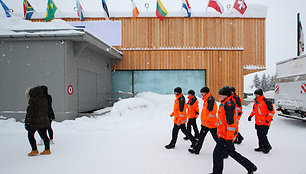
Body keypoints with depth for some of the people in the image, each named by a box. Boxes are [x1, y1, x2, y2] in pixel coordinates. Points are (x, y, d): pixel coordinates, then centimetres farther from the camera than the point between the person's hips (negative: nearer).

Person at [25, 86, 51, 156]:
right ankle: (47, 150, 14)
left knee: (30, 135, 9)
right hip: (44, 121, 6)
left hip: (35, 122, -6)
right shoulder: (44, 100, 8)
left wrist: (26, 121, -7)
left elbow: (29, 112, -12)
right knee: (44, 135, 11)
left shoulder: (32, 101, -11)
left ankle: (34, 150, 6)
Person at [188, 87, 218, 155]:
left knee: (217, 138, 1)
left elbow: (212, 112, -26)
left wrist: (208, 121, -25)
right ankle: (196, 149, 25)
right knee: (201, 136, 15)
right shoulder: (206, 100, 14)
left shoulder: (210, 99, -18)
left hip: (211, 123, -10)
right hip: (205, 123, 10)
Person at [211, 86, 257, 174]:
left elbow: (231, 123, -24)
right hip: (224, 134, 11)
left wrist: (229, 140, -24)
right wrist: (219, 133, 29)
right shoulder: (224, 104, 12)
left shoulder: (228, 105, -20)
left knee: (217, 153, -2)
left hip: (227, 136, -11)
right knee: (231, 152, 21)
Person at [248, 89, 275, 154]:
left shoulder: (266, 102, -15)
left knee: (263, 136, -8)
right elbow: (254, 110, 25)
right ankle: (261, 147, 25)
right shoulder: (256, 102, 11)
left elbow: (272, 111, -13)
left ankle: (267, 147, 12)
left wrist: (267, 120, -15)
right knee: (259, 135, 13)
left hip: (264, 123, -8)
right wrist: (251, 116, 15)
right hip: (258, 122, 8)